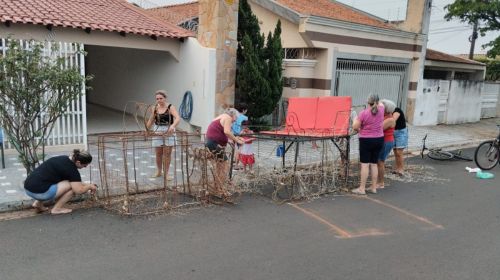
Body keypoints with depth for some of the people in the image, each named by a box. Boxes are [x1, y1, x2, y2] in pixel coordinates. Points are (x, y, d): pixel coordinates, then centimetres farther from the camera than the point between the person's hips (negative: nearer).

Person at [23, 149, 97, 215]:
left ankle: (38, 203, 21)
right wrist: (90, 186, 2)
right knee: (73, 185, -6)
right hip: (39, 192, -9)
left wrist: (86, 185, 25)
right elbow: (79, 190, -16)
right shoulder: (71, 169, -13)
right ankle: (57, 209, 2)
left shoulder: (64, 159, 13)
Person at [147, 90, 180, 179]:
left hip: (169, 132, -3)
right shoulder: (155, 108, 4)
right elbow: (151, 120, 18)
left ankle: (166, 173, 11)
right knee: (158, 153, 8)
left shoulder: (170, 107, -10)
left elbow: (178, 118, -25)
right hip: (157, 132, 3)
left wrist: (172, 126, -41)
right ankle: (159, 171, 27)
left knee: (167, 153, 0)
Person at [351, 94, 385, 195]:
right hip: (379, 140, 5)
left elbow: (355, 127, -10)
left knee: (365, 164, -4)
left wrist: (355, 119, 8)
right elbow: (381, 104, 25)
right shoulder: (381, 110, 0)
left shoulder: (364, 113, -15)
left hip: (366, 140, -5)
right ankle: (373, 187, 16)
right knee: (374, 164, 11)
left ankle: (362, 189, -2)